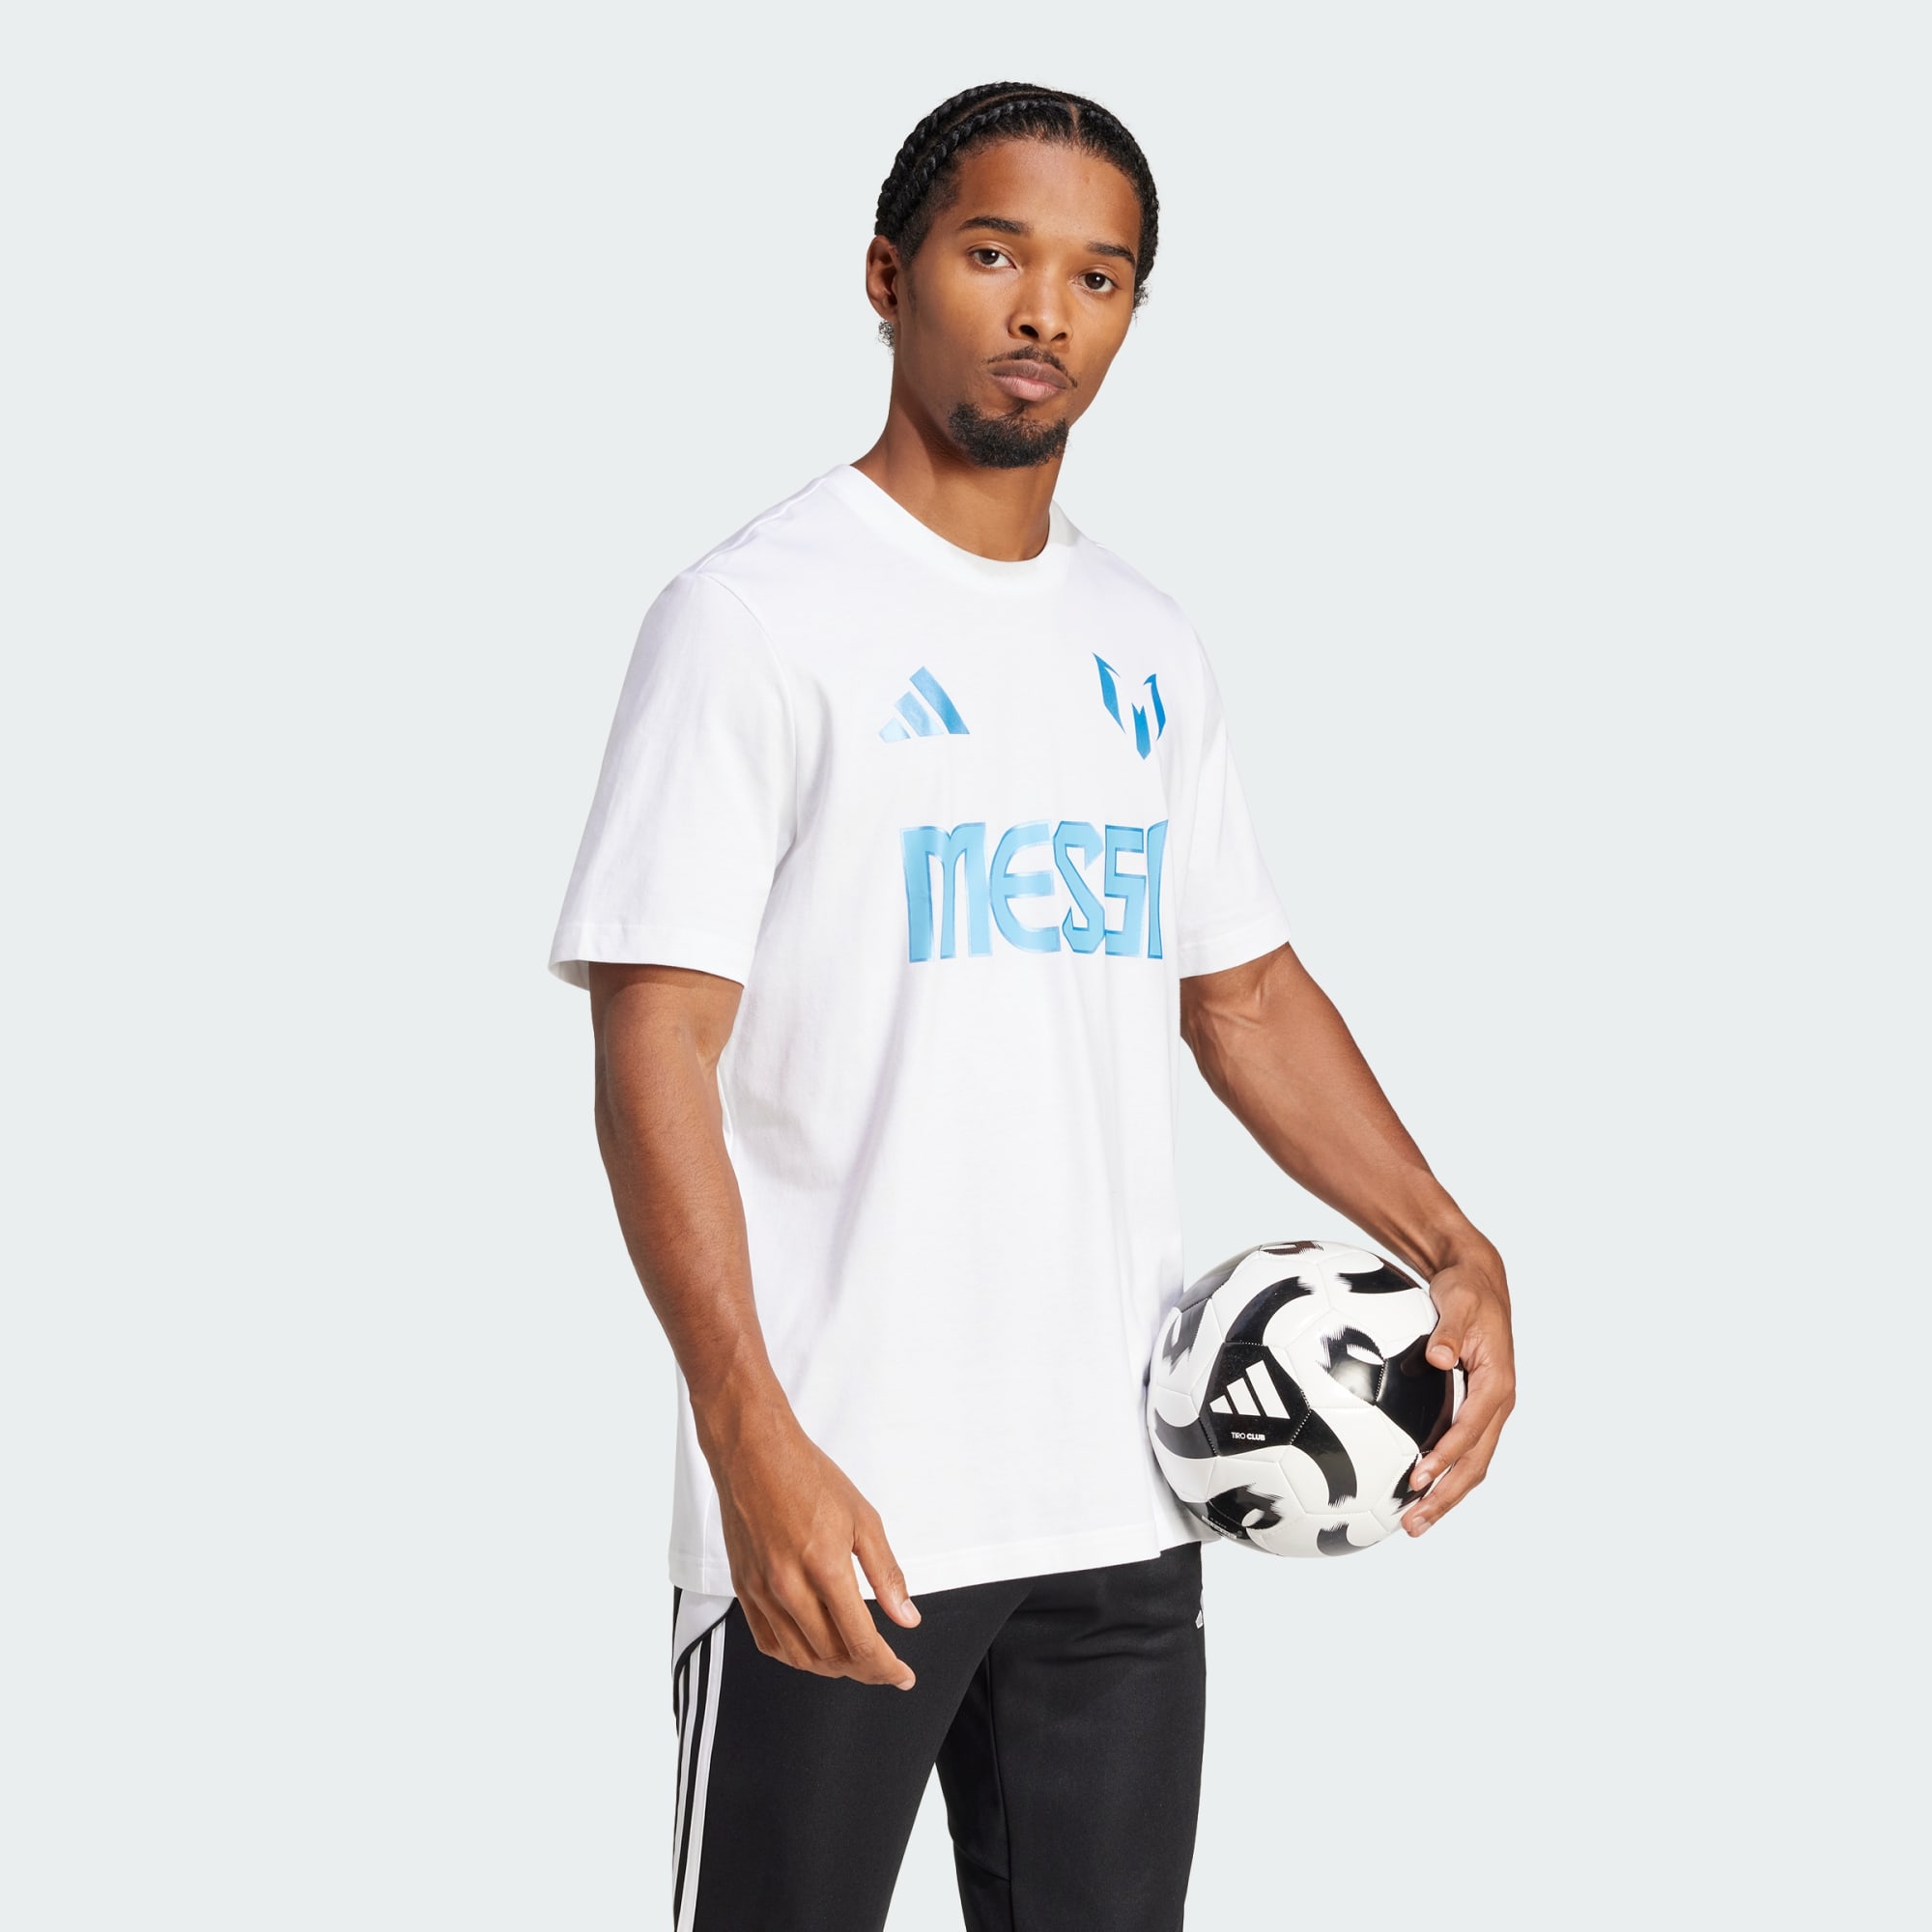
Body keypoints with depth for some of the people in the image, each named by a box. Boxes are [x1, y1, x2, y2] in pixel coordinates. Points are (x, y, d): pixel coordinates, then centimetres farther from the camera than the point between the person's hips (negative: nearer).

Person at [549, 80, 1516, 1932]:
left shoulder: (1144, 644, 13)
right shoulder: (757, 615, -8)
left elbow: (1245, 991, 19)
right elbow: (656, 1052, -14)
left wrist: (1455, 1254, 5)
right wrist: (753, 1440, -23)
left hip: (1122, 1501, 6)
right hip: (836, 1506, -6)